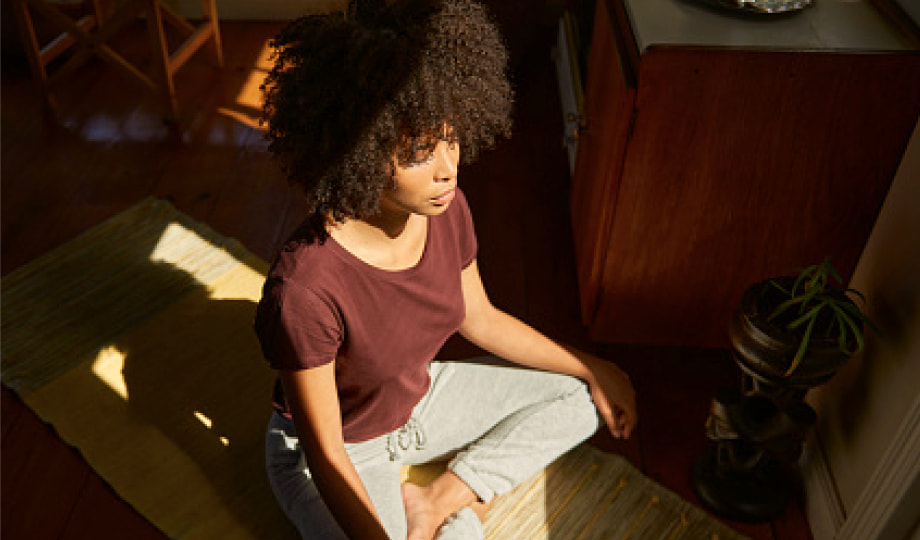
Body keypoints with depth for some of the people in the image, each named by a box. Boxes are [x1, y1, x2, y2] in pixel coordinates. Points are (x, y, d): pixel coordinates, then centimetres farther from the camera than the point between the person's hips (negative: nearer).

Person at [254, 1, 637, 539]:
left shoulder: (446, 209, -17)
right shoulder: (304, 287, -36)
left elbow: (480, 318, 2)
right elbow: (325, 454, -24)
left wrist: (591, 368, 7)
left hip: (419, 398, 7)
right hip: (344, 449, -6)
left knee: (579, 398, 9)